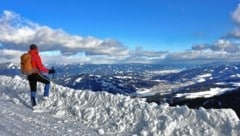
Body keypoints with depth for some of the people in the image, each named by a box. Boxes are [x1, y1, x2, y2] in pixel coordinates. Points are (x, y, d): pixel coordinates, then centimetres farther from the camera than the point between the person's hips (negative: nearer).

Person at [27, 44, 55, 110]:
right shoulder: (36, 56, -13)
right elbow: (40, 67, -18)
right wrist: (48, 71, -8)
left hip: (30, 76, 6)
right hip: (36, 74, -6)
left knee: (33, 90, 14)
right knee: (47, 81, 17)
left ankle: (34, 105, 15)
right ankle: (46, 95, 12)